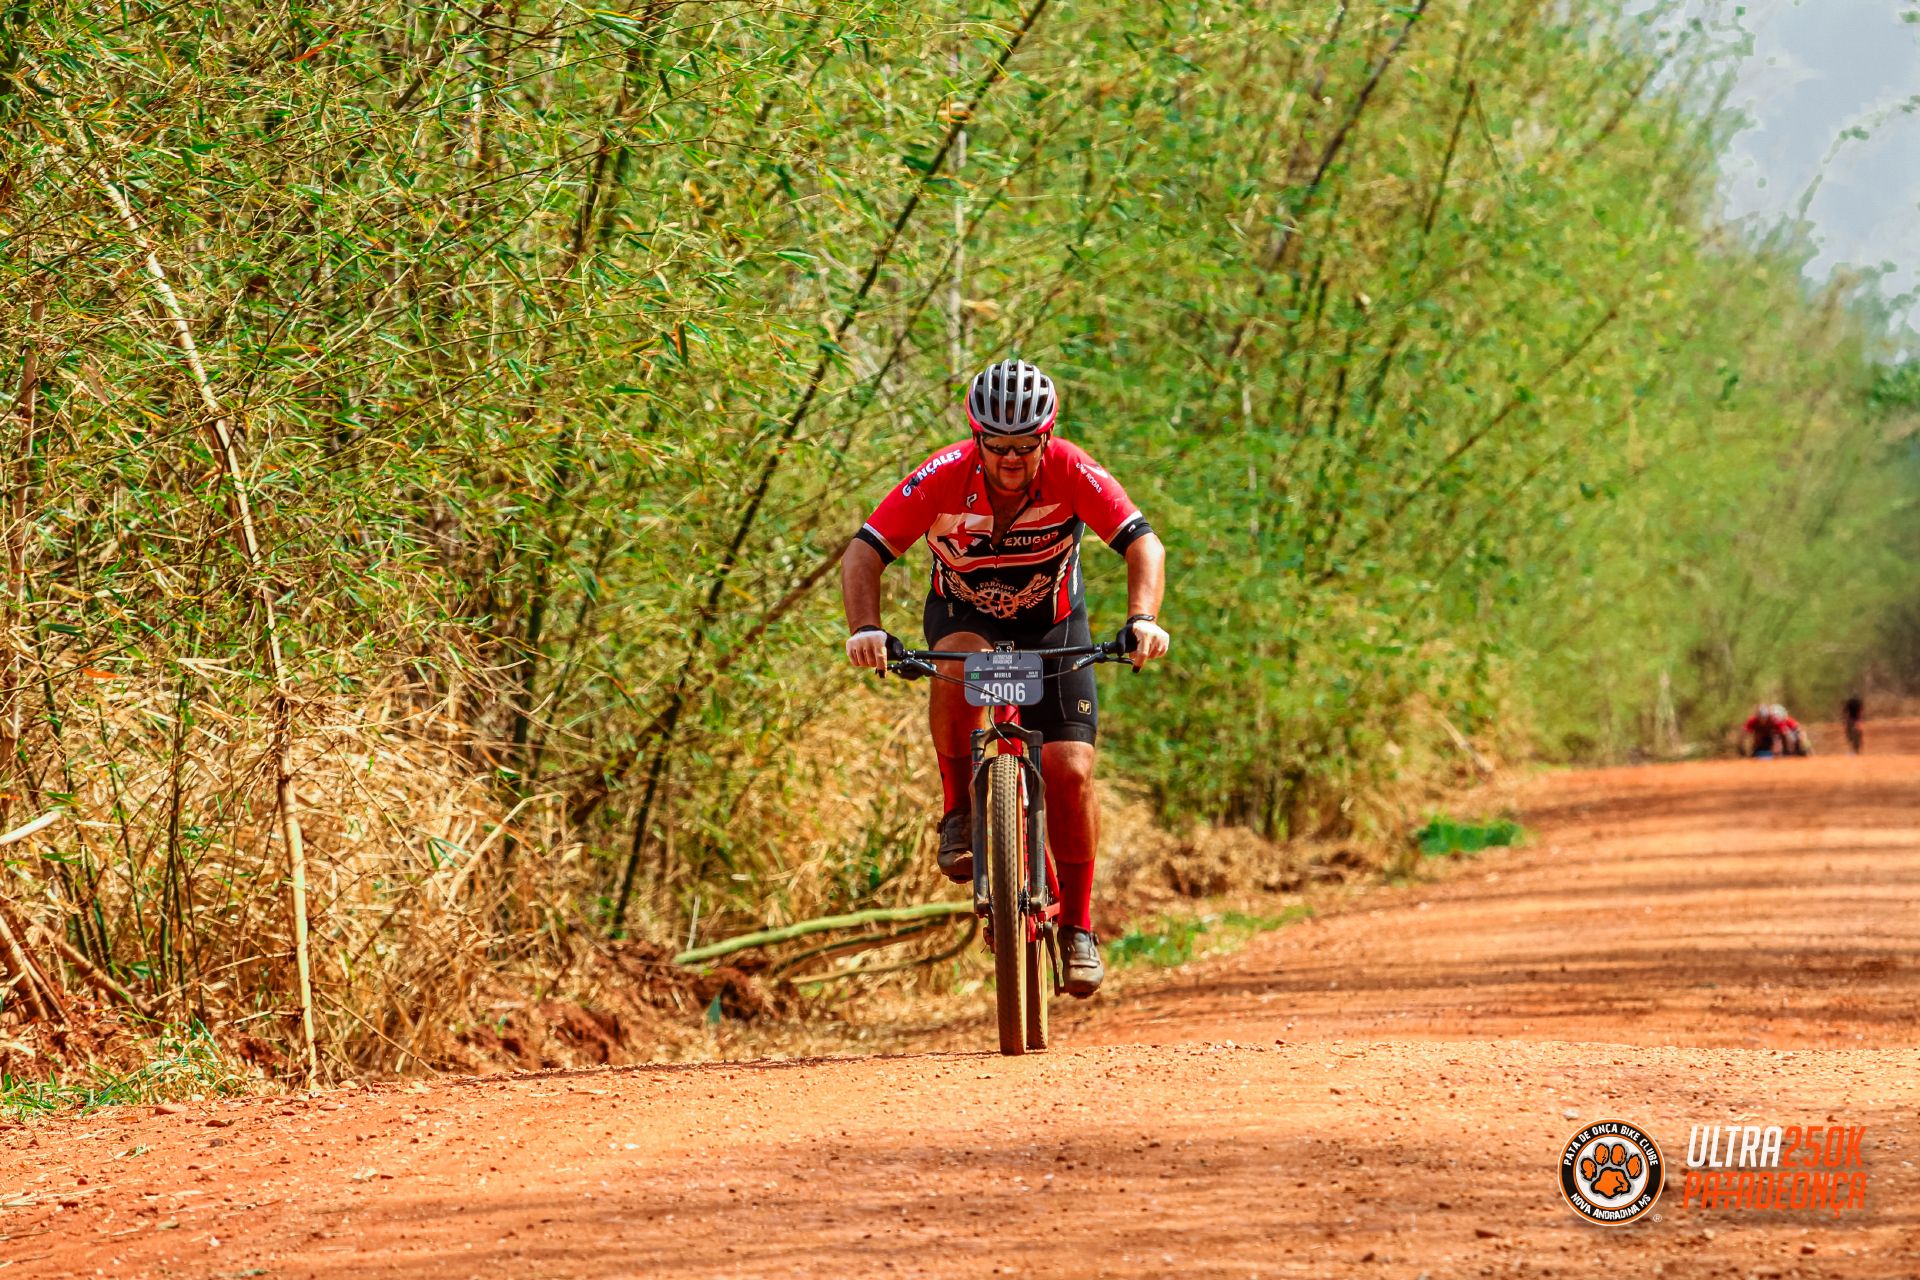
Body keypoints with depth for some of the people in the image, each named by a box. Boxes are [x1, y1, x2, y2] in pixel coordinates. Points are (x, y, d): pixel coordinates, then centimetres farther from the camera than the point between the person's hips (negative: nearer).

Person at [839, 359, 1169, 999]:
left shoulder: (1071, 472, -26)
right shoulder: (943, 477, -27)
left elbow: (1144, 544, -29)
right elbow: (863, 554, -27)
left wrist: (1142, 619, -47)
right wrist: (865, 627, -44)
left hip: (1051, 624, 1)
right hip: (964, 614, -1)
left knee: (1070, 769, -13)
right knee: (958, 663, -38)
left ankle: (1078, 925, 4)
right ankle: (959, 813, -18)